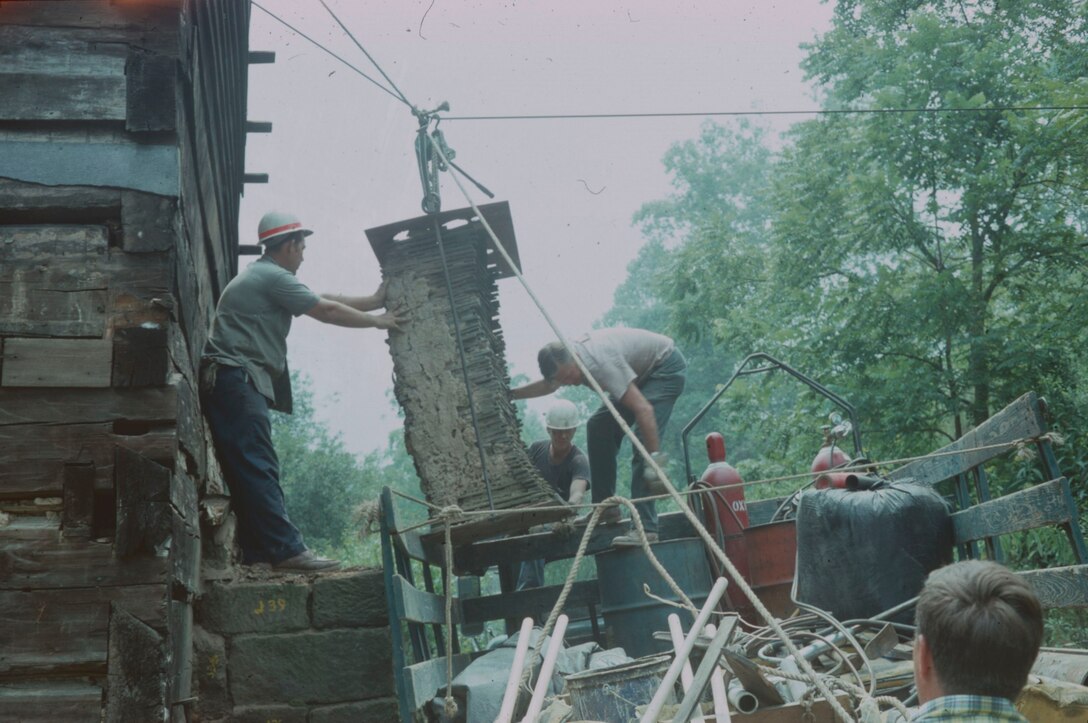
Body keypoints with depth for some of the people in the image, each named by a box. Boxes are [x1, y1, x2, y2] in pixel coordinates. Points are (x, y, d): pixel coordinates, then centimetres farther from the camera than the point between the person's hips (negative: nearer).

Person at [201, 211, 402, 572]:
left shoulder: (263, 277, 25)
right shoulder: (273, 277, -7)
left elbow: (324, 300, 25)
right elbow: (328, 312, -6)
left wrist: (373, 300, 24)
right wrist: (377, 321, 6)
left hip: (233, 382, 11)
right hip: (235, 377, -11)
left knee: (251, 470, 6)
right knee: (258, 467, -17)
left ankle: (259, 554, 3)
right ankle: (286, 549, -23)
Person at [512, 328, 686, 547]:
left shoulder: (600, 364, -36)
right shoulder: (565, 361, -8)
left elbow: (643, 409, -39)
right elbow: (548, 384, 18)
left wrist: (656, 460, -41)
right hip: (642, 373, 9)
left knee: (643, 441, -22)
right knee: (598, 426, 5)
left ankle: (645, 528, -25)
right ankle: (606, 508, 9)